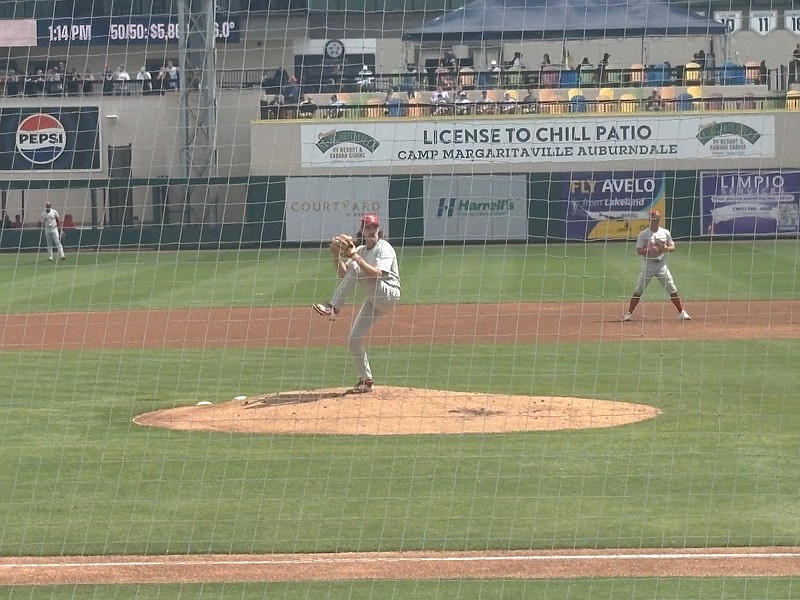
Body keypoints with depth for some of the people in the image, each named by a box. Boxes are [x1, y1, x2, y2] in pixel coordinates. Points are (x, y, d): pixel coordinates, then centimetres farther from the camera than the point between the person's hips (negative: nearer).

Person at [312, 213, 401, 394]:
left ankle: (333, 308, -24)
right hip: (374, 300, 8)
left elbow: (377, 274, -25)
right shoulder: (361, 250, 12)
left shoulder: (384, 248, -10)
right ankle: (365, 380, 9)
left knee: (355, 270, -25)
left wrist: (358, 260, -32)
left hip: (389, 296, -8)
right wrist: (337, 258, -12)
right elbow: (342, 274, 4)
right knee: (354, 339, 2)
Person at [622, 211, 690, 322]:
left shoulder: (665, 233, 6)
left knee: (672, 290, -1)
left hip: (661, 265, 1)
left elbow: (673, 247, 9)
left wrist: (667, 248, -14)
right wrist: (649, 250, -22)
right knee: (638, 291, -3)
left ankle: (682, 313, 6)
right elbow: (638, 251, -4)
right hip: (647, 265, -1)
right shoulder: (643, 234, 0)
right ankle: (629, 313, 4)